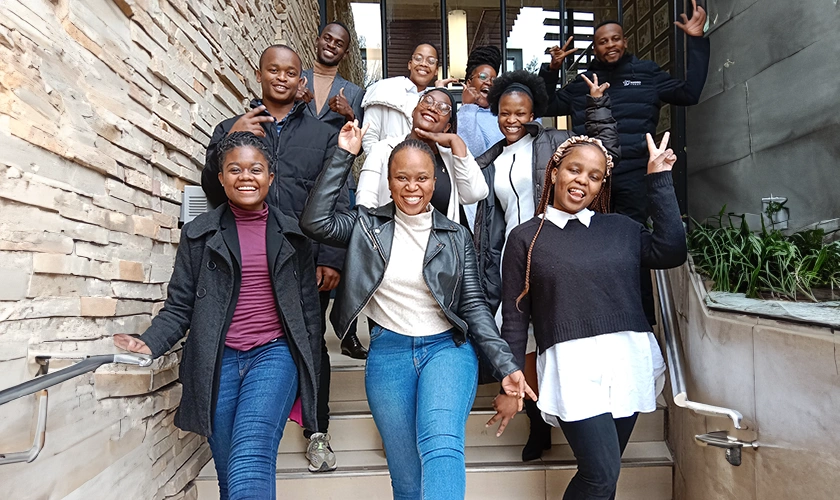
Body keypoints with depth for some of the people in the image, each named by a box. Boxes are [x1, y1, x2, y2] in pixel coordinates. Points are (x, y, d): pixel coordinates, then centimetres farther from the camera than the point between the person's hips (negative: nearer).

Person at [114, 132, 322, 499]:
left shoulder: (291, 234, 6)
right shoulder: (199, 234, 7)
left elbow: (308, 310, 8)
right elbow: (179, 306, 6)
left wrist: (310, 383, 7)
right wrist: (150, 343, -14)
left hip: (274, 353, -1)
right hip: (218, 361, 2)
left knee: (250, 460, -23)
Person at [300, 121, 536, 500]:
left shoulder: (456, 236, 3)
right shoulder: (368, 225, 5)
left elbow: (474, 306, 3)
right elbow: (315, 221, -10)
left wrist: (505, 365, -5)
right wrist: (343, 156, -7)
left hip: (448, 348, -1)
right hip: (388, 354, 1)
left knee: (442, 447, -27)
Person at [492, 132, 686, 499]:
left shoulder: (621, 228, 12)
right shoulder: (525, 238, 3)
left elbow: (671, 252, -5)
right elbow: (515, 318, 2)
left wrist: (659, 180, -1)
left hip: (629, 361, 4)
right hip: (573, 365, -4)